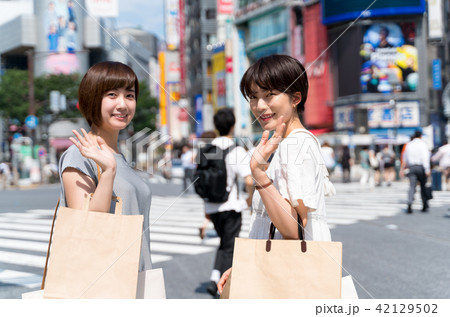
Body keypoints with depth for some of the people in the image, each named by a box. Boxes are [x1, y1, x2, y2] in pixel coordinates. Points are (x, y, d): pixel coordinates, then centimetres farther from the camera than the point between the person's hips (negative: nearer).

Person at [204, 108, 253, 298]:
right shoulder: (236, 151, -13)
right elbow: (249, 180, -20)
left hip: (212, 206, 5)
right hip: (231, 206, -5)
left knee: (224, 243, 22)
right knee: (229, 248, 5)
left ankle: (215, 278, 9)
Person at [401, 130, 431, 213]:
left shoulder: (409, 145, 11)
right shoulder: (422, 144, -3)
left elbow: (405, 158, 18)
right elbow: (425, 157, -13)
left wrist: (403, 168, 29)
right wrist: (427, 169, -15)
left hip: (411, 167, 3)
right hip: (420, 166, -3)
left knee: (412, 186, -4)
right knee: (423, 186, 9)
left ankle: (409, 204, -24)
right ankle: (425, 206, 13)